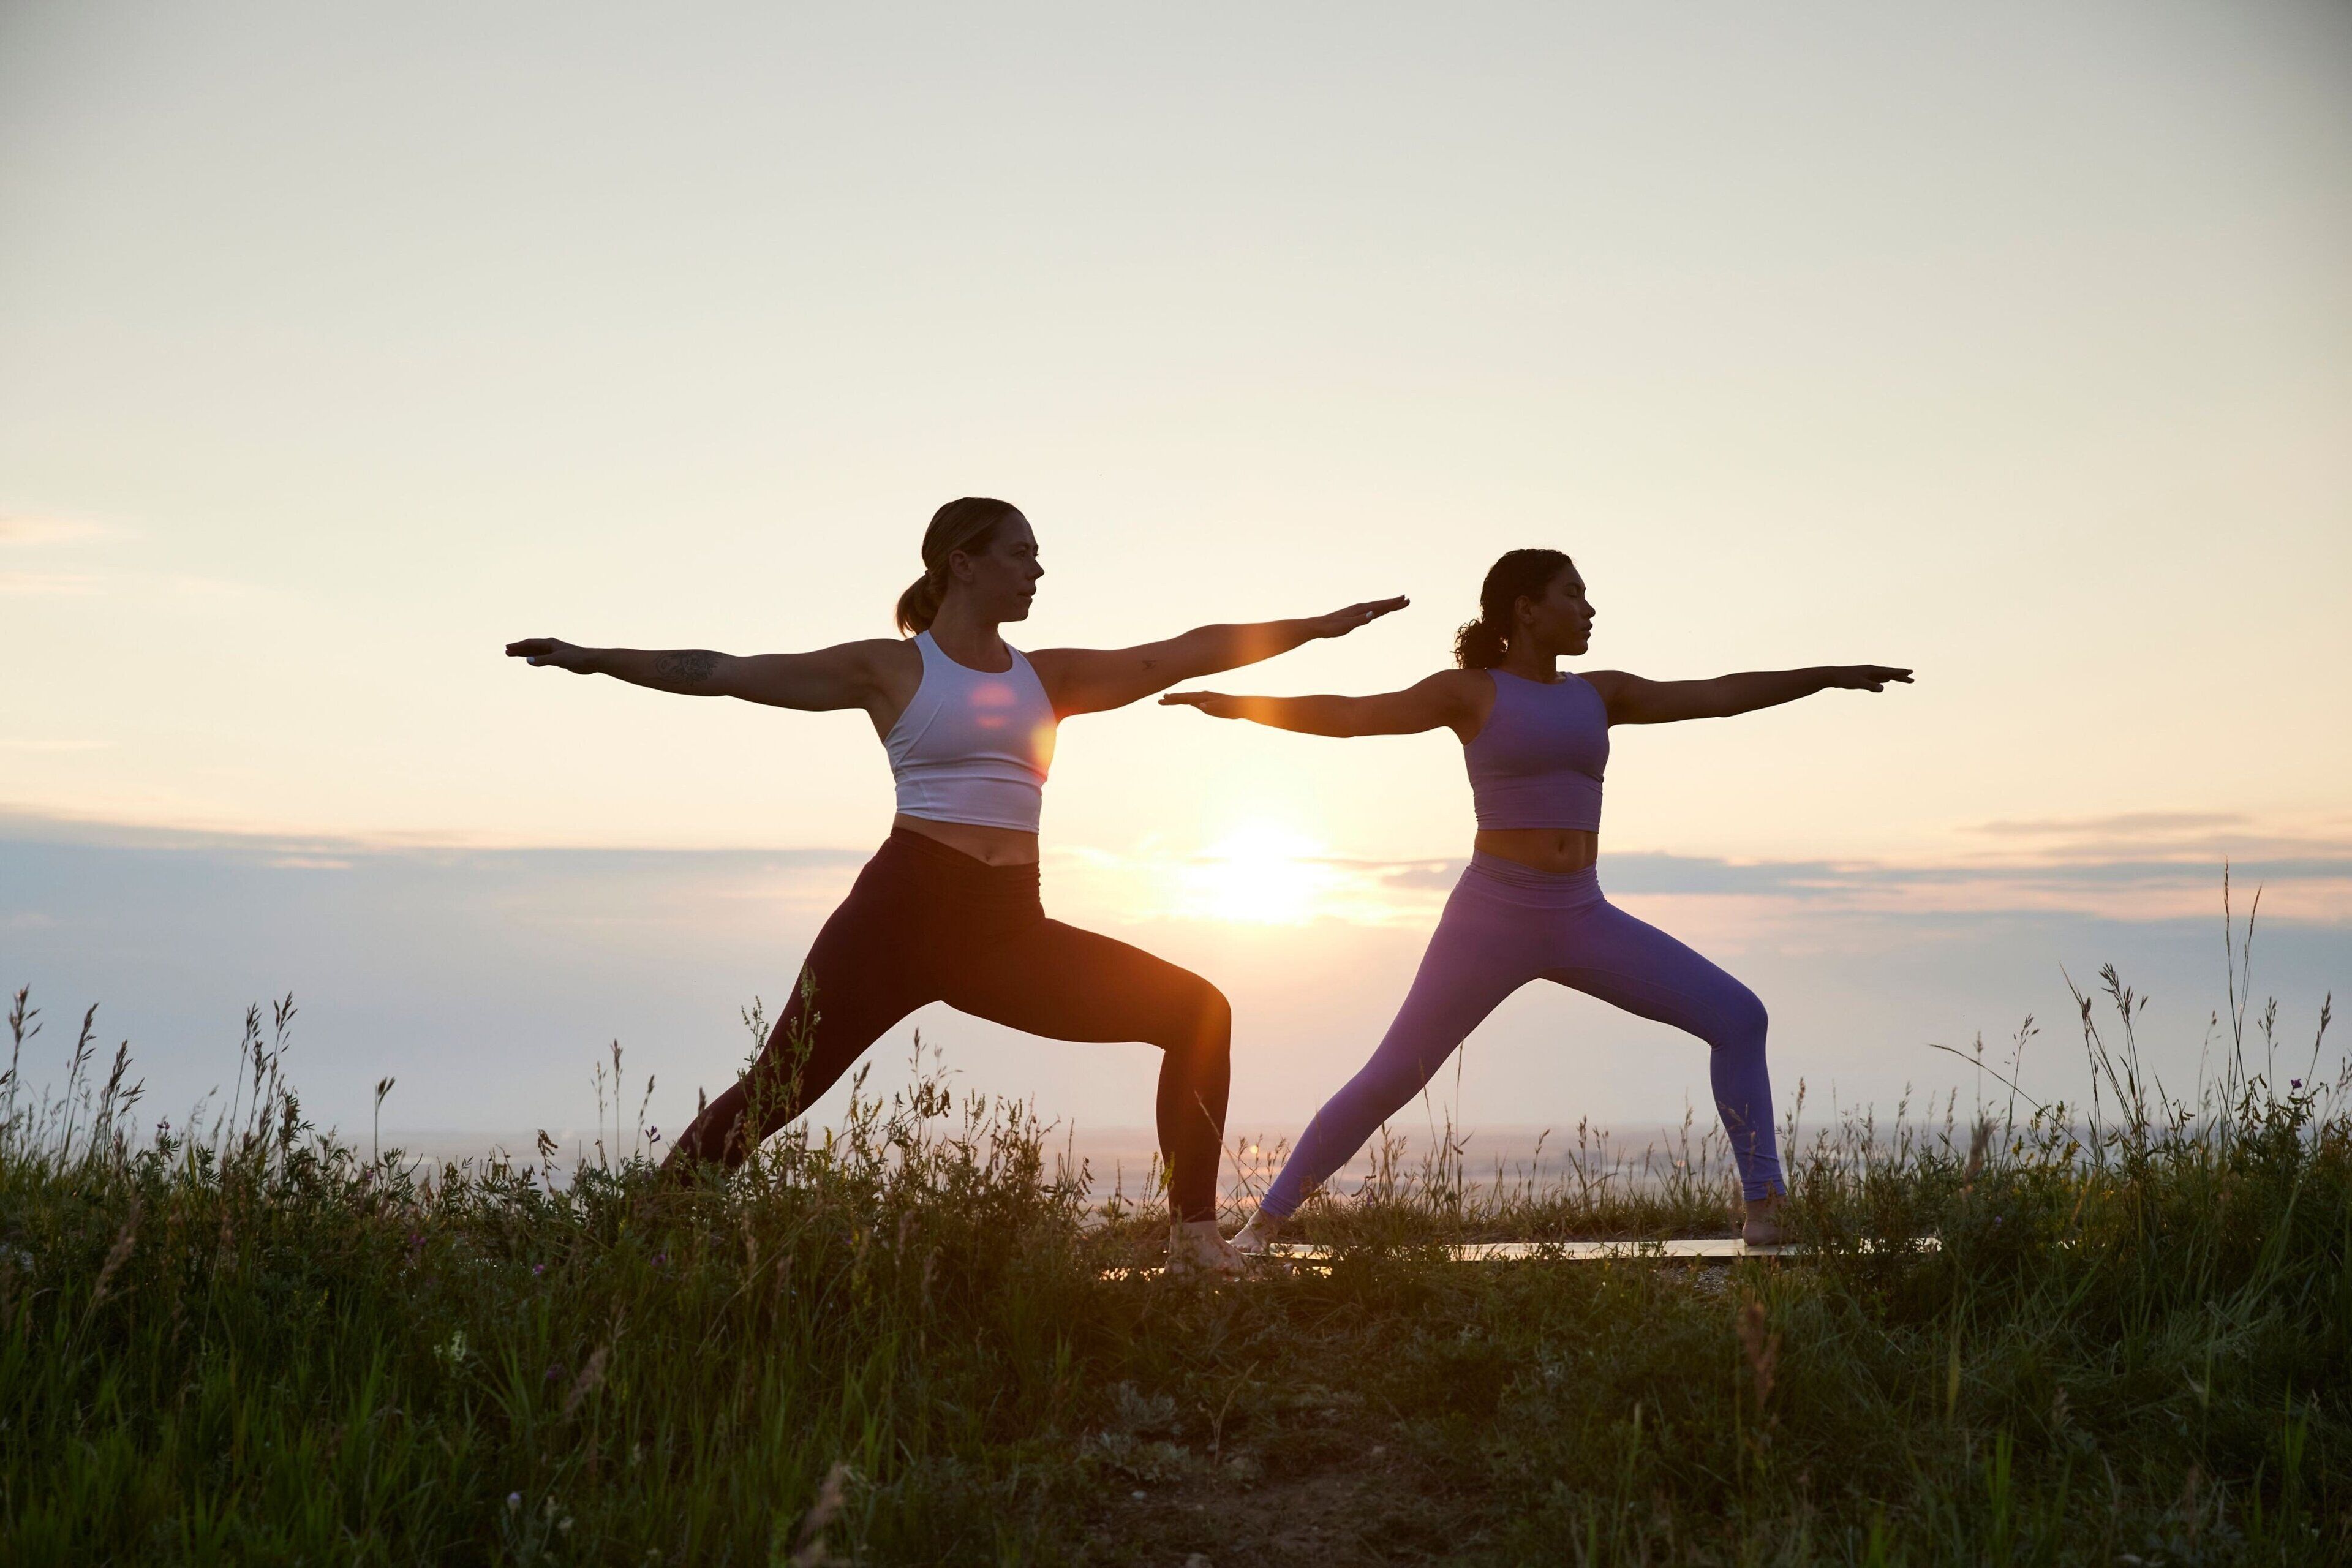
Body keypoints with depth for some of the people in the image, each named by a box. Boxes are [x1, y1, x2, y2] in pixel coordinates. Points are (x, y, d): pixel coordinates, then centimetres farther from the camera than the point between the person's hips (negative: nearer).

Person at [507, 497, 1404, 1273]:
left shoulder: (1049, 676, 17)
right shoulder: (890, 668, 4)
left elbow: (1189, 653, 16)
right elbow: (728, 673, 1)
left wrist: (1320, 626, 15)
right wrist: (597, 659, -5)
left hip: (1011, 933, 5)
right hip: (903, 911, -5)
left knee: (1195, 1010, -4)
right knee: (773, 1092, -12)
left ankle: (1193, 1232, -1)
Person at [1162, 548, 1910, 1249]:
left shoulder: (1597, 693, 13)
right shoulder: (1470, 692, 1)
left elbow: (1719, 695, 14)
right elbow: (1350, 716, -6)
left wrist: (1830, 676, 13)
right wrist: (1240, 705, -14)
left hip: (1585, 922, 5)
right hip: (1492, 916, -5)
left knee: (1737, 1015, -6)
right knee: (1389, 1080, -7)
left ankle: (1764, 1202, 2)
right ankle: (1266, 1219, 6)